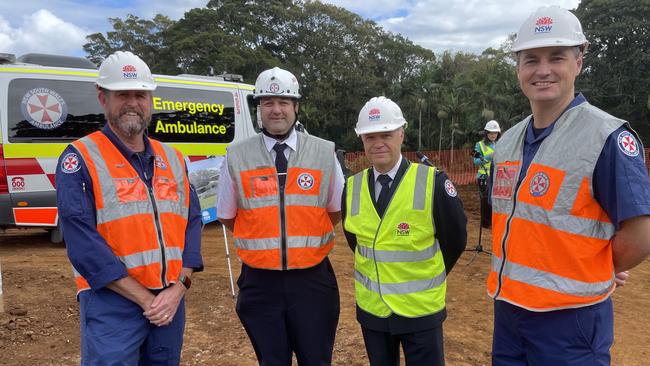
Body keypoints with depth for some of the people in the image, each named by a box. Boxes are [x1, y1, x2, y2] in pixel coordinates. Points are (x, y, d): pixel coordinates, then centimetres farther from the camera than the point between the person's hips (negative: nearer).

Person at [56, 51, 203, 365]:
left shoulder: (172, 159, 9)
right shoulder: (80, 159, -6)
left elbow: (192, 222, 6)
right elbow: (83, 243, -14)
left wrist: (178, 288, -7)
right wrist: (144, 299, -14)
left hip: (171, 302, 5)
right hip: (112, 305, -5)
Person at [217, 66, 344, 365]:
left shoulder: (324, 152, -1)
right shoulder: (237, 156, -2)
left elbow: (337, 210, 10)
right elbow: (227, 216, 8)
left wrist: (310, 237, 5)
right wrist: (263, 235, 6)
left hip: (312, 279, 0)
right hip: (260, 281, 0)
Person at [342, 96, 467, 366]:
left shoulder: (432, 182, -15)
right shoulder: (352, 187, -4)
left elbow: (455, 240, -5)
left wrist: (428, 277, 3)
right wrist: (377, 269, 9)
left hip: (421, 310, -3)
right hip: (371, 309, 4)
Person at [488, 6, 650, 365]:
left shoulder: (607, 136, -16)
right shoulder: (507, 143, 6)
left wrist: (586, 277, -3)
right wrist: (517, 273, 5)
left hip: (569, 320, -6)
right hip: (507, 309, 7)